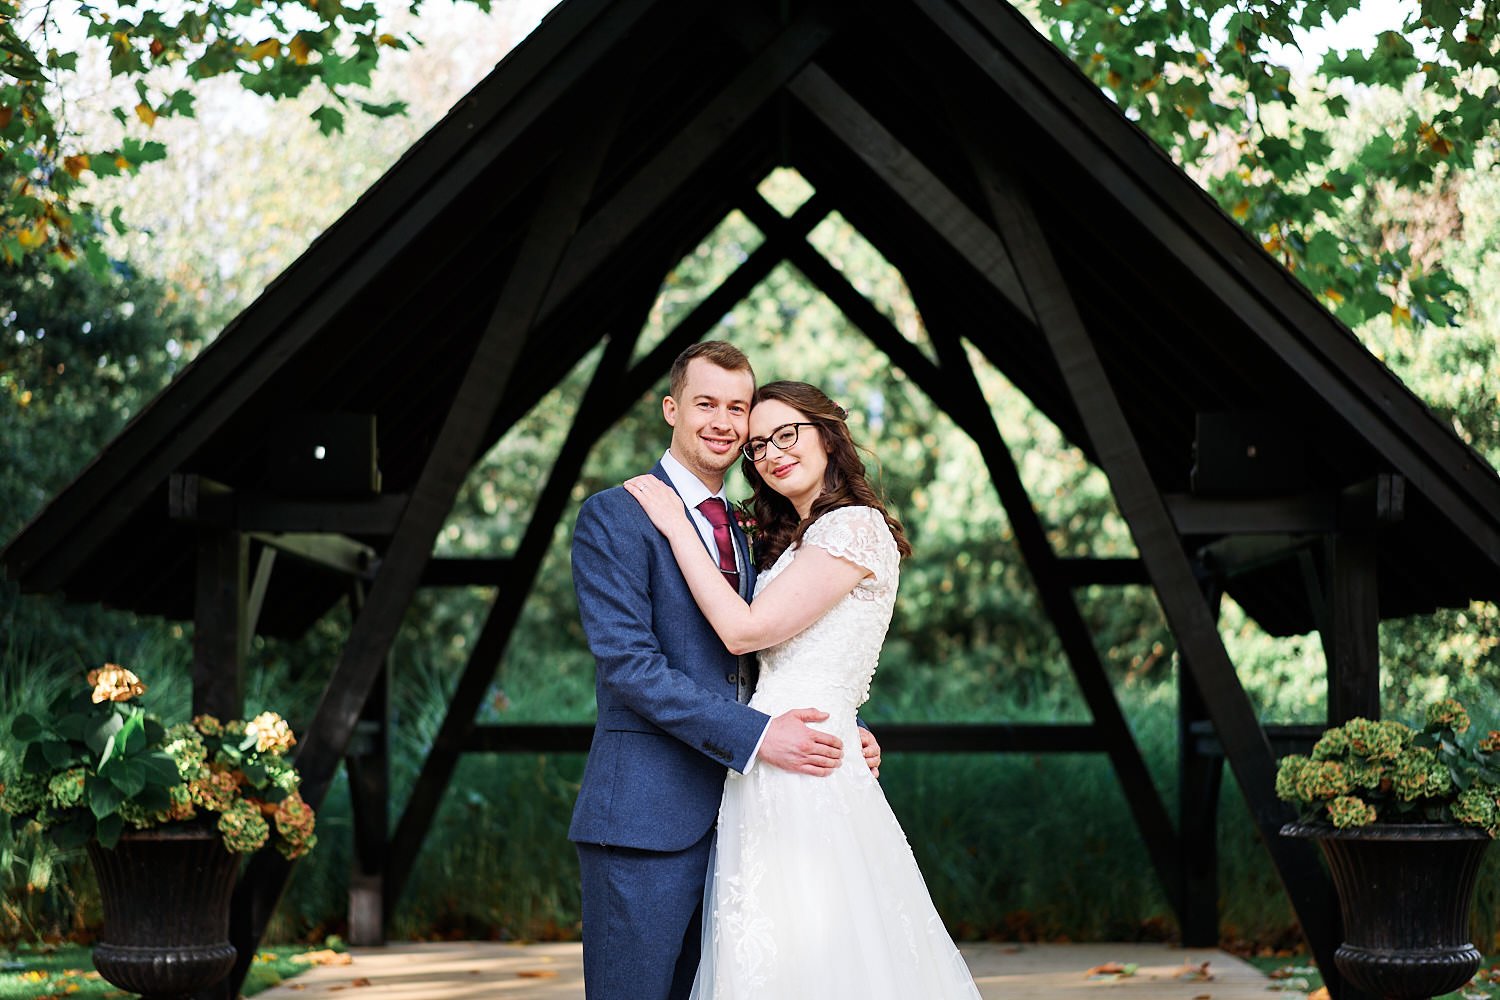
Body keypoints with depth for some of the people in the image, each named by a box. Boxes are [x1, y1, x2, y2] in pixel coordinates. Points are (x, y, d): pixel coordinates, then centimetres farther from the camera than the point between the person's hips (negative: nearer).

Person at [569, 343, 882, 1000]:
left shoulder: (742, 535, 19)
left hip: (727, 818, 7)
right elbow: (628, 663, -15)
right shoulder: (614, 517, -5)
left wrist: (835, 737, 3)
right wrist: (754, 735, -21)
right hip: (644, 817, -7)